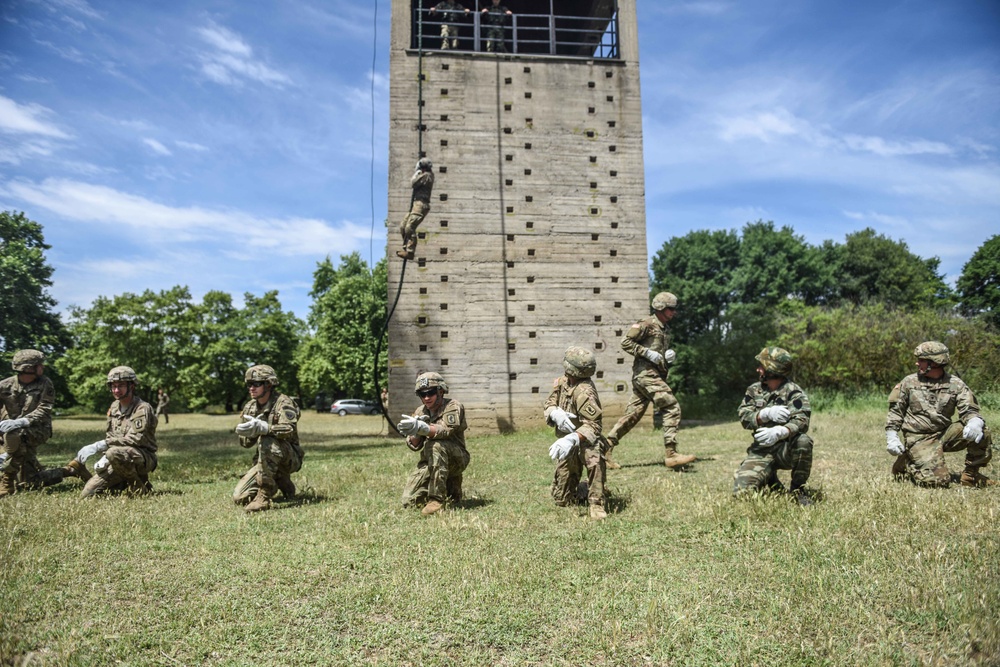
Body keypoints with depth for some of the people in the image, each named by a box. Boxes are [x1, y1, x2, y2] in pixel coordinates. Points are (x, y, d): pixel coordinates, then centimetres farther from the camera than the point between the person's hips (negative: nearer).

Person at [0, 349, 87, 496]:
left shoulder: (45, 384, -4)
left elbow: (44, 411, -14)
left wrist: (22, 422, -30)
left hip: (37, 430, -3)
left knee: (13, 434, -38)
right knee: (31, 483, 5)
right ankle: (70, 469, 30)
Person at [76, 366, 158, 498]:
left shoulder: (142, 409, -14)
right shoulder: (114, 407, 11)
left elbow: (135, 439, -25)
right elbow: (109, 437, 15)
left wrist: (98, 446, -27)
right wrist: (104, 458, -5)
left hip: (143, 458, -7)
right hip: (120, 460, 7)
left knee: (115, 453, -38)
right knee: (87, 494, -3)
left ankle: (141, 489, -16)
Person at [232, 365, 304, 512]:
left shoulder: (283, 402, -15)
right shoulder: (249, 407, 4)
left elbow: (290, 429, -34)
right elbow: (245, 443, 6)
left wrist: (262, 427, -48)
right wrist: (250, 432, -18)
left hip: (289, 458, -7)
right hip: (265, 461, 7)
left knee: (266, 440, -35)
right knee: (239, 498, -7)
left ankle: (264, 496, -28)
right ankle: (280, 481, 17)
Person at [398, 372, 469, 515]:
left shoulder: (453, 407, -14)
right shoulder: (420, 412, 3)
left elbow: (446, 430, -32)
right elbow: (414, 445, -4)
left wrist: (421, 427, -49)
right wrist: (415, 432, -27)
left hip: (455, 459, -6)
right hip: (428, 462, 6)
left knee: (436, 445, -36)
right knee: (409, 501, -7)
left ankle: (437, 499, -28)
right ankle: (450, 486, 19)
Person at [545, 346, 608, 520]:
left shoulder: (584, 392, -28)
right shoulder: (563, 382, -5)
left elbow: (593, 425, -29)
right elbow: (549, 403, 1)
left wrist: (572, 439, -44)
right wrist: (556, 413, -24)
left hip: (585, 439, -6)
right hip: (568, 442, 7)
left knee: (595, 462, -44)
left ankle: (596, 505, -27)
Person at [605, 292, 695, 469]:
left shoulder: (665, 329, 20)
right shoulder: (647, 324, -7)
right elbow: (625, 342, -12)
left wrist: (669, 355, 7)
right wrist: (647, 353, -17)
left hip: (656, 376, 9)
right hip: (646, 373, -9)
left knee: (632, 416, 7)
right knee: (672, 408, -12)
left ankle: (605, 449, 11)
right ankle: (671, 455, -11)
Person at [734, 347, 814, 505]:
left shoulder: (793, 392, -8)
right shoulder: (754, 390, 5)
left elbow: (801, 421, -22)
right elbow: (744, 417, -5)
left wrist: (779, 432, -41)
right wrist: (767, 413, -24)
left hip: (787, 448, -3)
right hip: (761, 451, 3)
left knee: (803, 441, -36)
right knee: (741, 491, -15)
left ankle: (797, 488, -10)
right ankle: (771, 482, 19)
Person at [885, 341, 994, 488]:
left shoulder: (956, 384, 1)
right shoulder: (909, 382, -1)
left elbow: (969, 410, -5)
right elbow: (895, 411, 3)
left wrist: (975, 423, -30)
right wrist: (891, 438, -5)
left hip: (945, 434, 3)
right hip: (919, 439, -3)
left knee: (982, 434, -19)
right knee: (937, 480, -20)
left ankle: (971, 474, 1)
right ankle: (905, 465, 11)